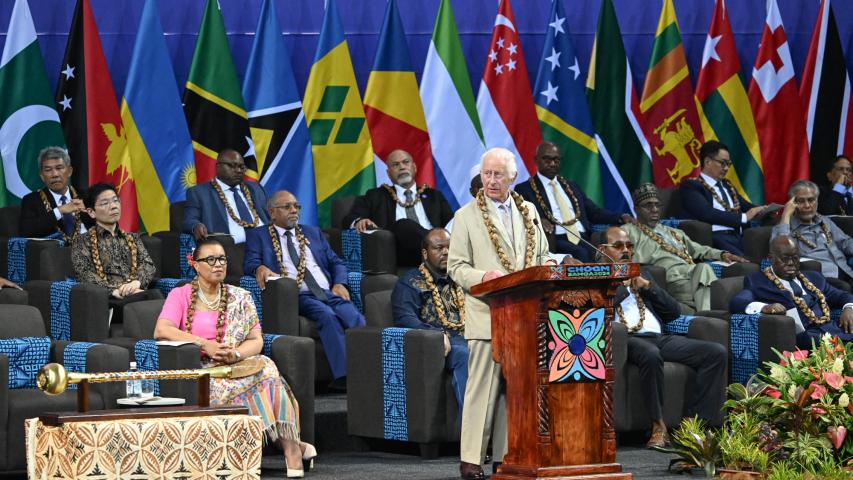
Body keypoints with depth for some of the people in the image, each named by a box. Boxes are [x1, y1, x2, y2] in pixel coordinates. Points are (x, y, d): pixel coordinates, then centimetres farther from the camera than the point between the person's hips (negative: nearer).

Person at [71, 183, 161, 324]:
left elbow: (148, 265, 14)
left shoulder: (133, 238, 30)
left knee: (154, 294, -36)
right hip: (107, 300, -4)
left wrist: (137, 282, -10)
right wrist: (115, 291, -16)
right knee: (153, 295, -36)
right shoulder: (82, 242, 16)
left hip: (136, 294, 4)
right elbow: (85, 275, 1)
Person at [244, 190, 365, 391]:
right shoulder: (258, 235, 17)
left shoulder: (313, 233, 28)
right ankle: (342, 376, -41)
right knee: (327, 315, -35)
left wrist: (340, 284, 3)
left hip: (329, 292, 4)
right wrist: (260, 268, -21)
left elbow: (336, 262, 24)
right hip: (297, 297, -4)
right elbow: (250, 263, 3)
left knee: (357, 319, -27)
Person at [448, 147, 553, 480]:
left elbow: (542, 254, 24)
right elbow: (455, 267, 1)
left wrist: (547, 266, 0)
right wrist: (483, 277, -18)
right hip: (487, 315, -4)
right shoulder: (466, 216, 3)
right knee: (482, 387, -6)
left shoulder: (529, 212, 16)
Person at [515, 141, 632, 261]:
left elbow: (594, 212, 23)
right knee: (579, 253, -36)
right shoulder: (524, 189, 12)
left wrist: (620, 218, 5)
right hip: (555, 240, -5)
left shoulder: (571, 186, 27)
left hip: (583, 240, 5)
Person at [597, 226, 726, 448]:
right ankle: (658, 426, -29)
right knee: (651, 355, -42)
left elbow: (674, 311, 20)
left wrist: (647, 286, 8)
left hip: (660, 338, 6)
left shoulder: (642, 277, 30)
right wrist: (622, 284, -2)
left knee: (717, 353, -16)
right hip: (628, 340, -6)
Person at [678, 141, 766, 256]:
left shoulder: (726, 185, 29)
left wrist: (762, 210, 7)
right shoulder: (691, 186, 5)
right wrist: (744, 217, -11)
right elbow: (707, 214, -10)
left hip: (739, 237, 7)